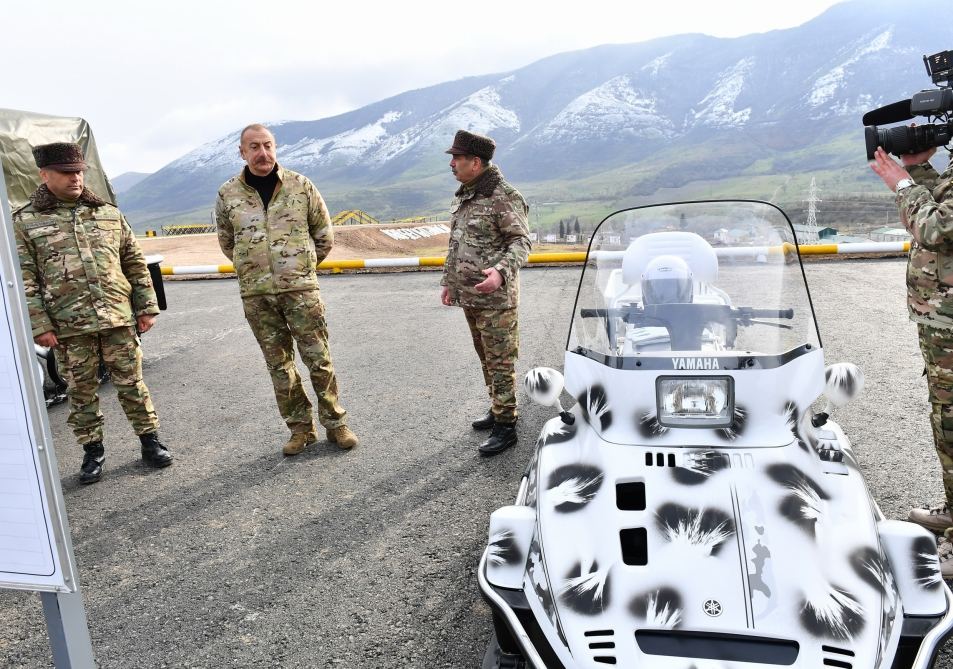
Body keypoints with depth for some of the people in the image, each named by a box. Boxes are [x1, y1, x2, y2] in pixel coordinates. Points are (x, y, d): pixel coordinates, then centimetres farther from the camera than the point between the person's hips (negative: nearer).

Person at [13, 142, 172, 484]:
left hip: (119, 316, 1)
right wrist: (39, 325, -7)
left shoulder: (109, 213, 10)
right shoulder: (24, 222, 3)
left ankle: (149, 440, 19)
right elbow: (25, 279, 0)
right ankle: (92, 451, 22)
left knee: (131, 382, 6)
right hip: (68, 325, -1)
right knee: (81, 391, 8)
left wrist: (146, 307, 5)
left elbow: (135, 263, 11)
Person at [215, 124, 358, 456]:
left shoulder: (301, 186, 0)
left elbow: (324, 233, 9)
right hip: (255, 294, 2)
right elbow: (227, 242, 18)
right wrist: (253, 270, 14)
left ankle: (335, 423, 16)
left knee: (319, 359, 2)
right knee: (279, 365, 8)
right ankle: (300, 428, 20)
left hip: (301, 288, -2)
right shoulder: (227, 195, 4)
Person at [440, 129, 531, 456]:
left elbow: (521, 242, -16)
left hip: (496, 298, -8)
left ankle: (506, 426, 5)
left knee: (500, 362, -3)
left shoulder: (505, 197, -13)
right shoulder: (461, 197, 14)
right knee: (485, 358, 17)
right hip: (468, 296, 9)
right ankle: (498, 410, 32)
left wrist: (501, 272, -32)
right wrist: (448, 281, 21)